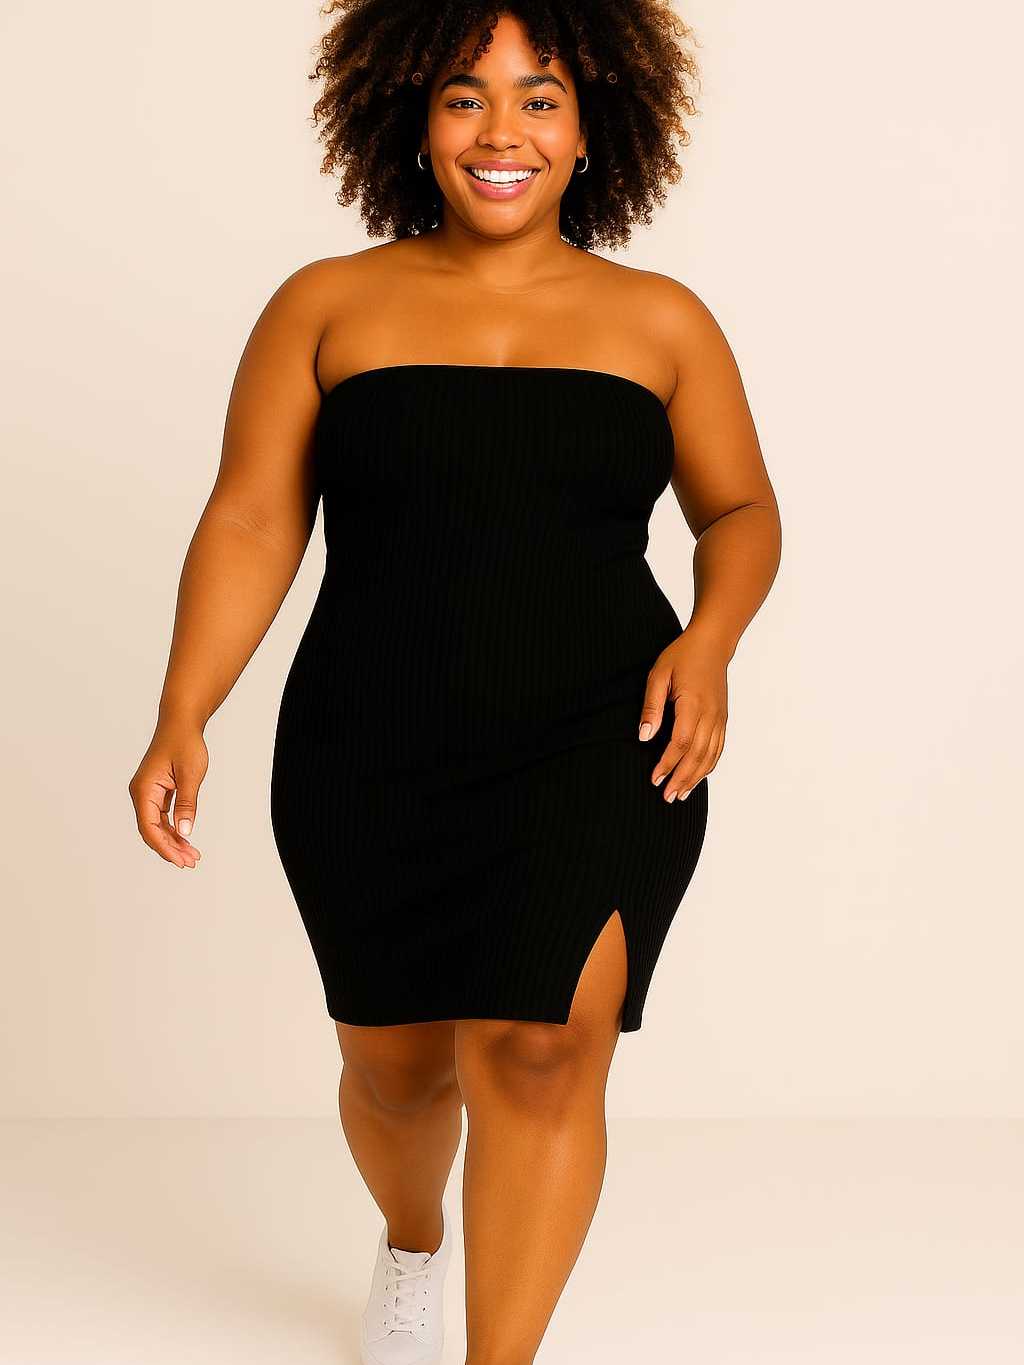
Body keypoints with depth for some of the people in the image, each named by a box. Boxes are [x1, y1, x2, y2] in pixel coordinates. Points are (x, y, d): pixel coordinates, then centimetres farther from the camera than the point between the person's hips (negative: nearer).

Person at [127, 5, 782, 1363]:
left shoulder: (661, 320, 5)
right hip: (371, 764, 1)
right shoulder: (326, 307, 3)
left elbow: (742, 510, 12)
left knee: (539, 1052, -15)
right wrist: (182, 719, -11)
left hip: (597, 748, 0)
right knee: (397, 1063, 14)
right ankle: (412, 1249, 48)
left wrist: (709, 643, -8)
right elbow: (251, 522, -1)